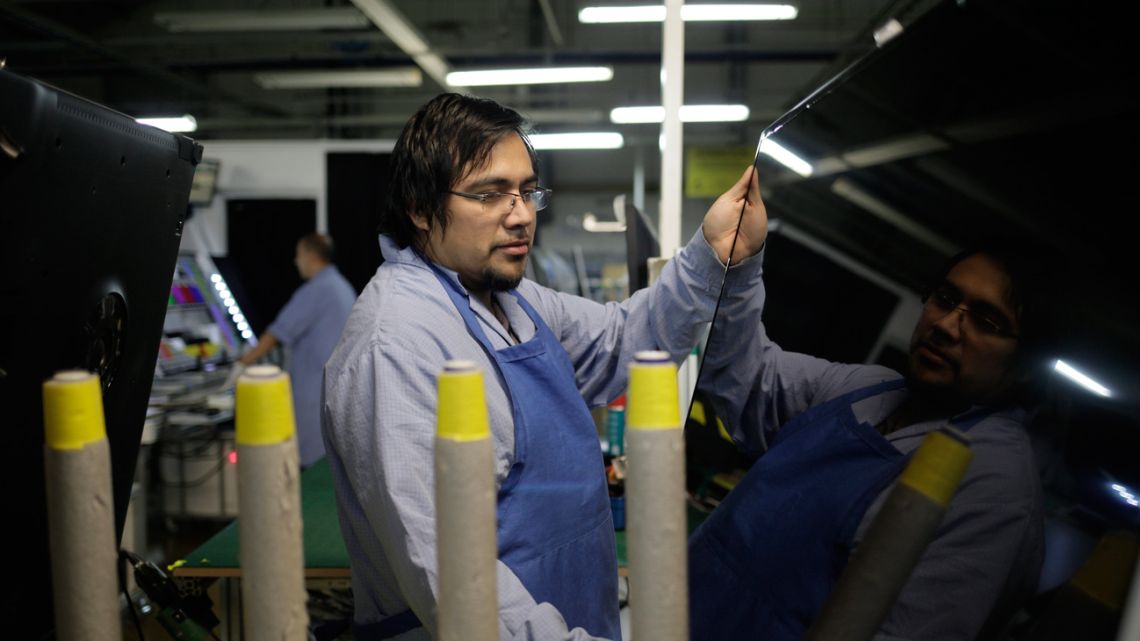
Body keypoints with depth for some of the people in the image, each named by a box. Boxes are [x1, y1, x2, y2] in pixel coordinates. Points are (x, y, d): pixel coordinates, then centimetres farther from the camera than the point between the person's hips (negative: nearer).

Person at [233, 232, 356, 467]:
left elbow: (278, 333, -14)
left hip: (316, 387, -9)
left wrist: (243, 363, -7)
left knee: (312, 457, -3)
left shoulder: (315, 290, -15)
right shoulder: (344, 287, 14)